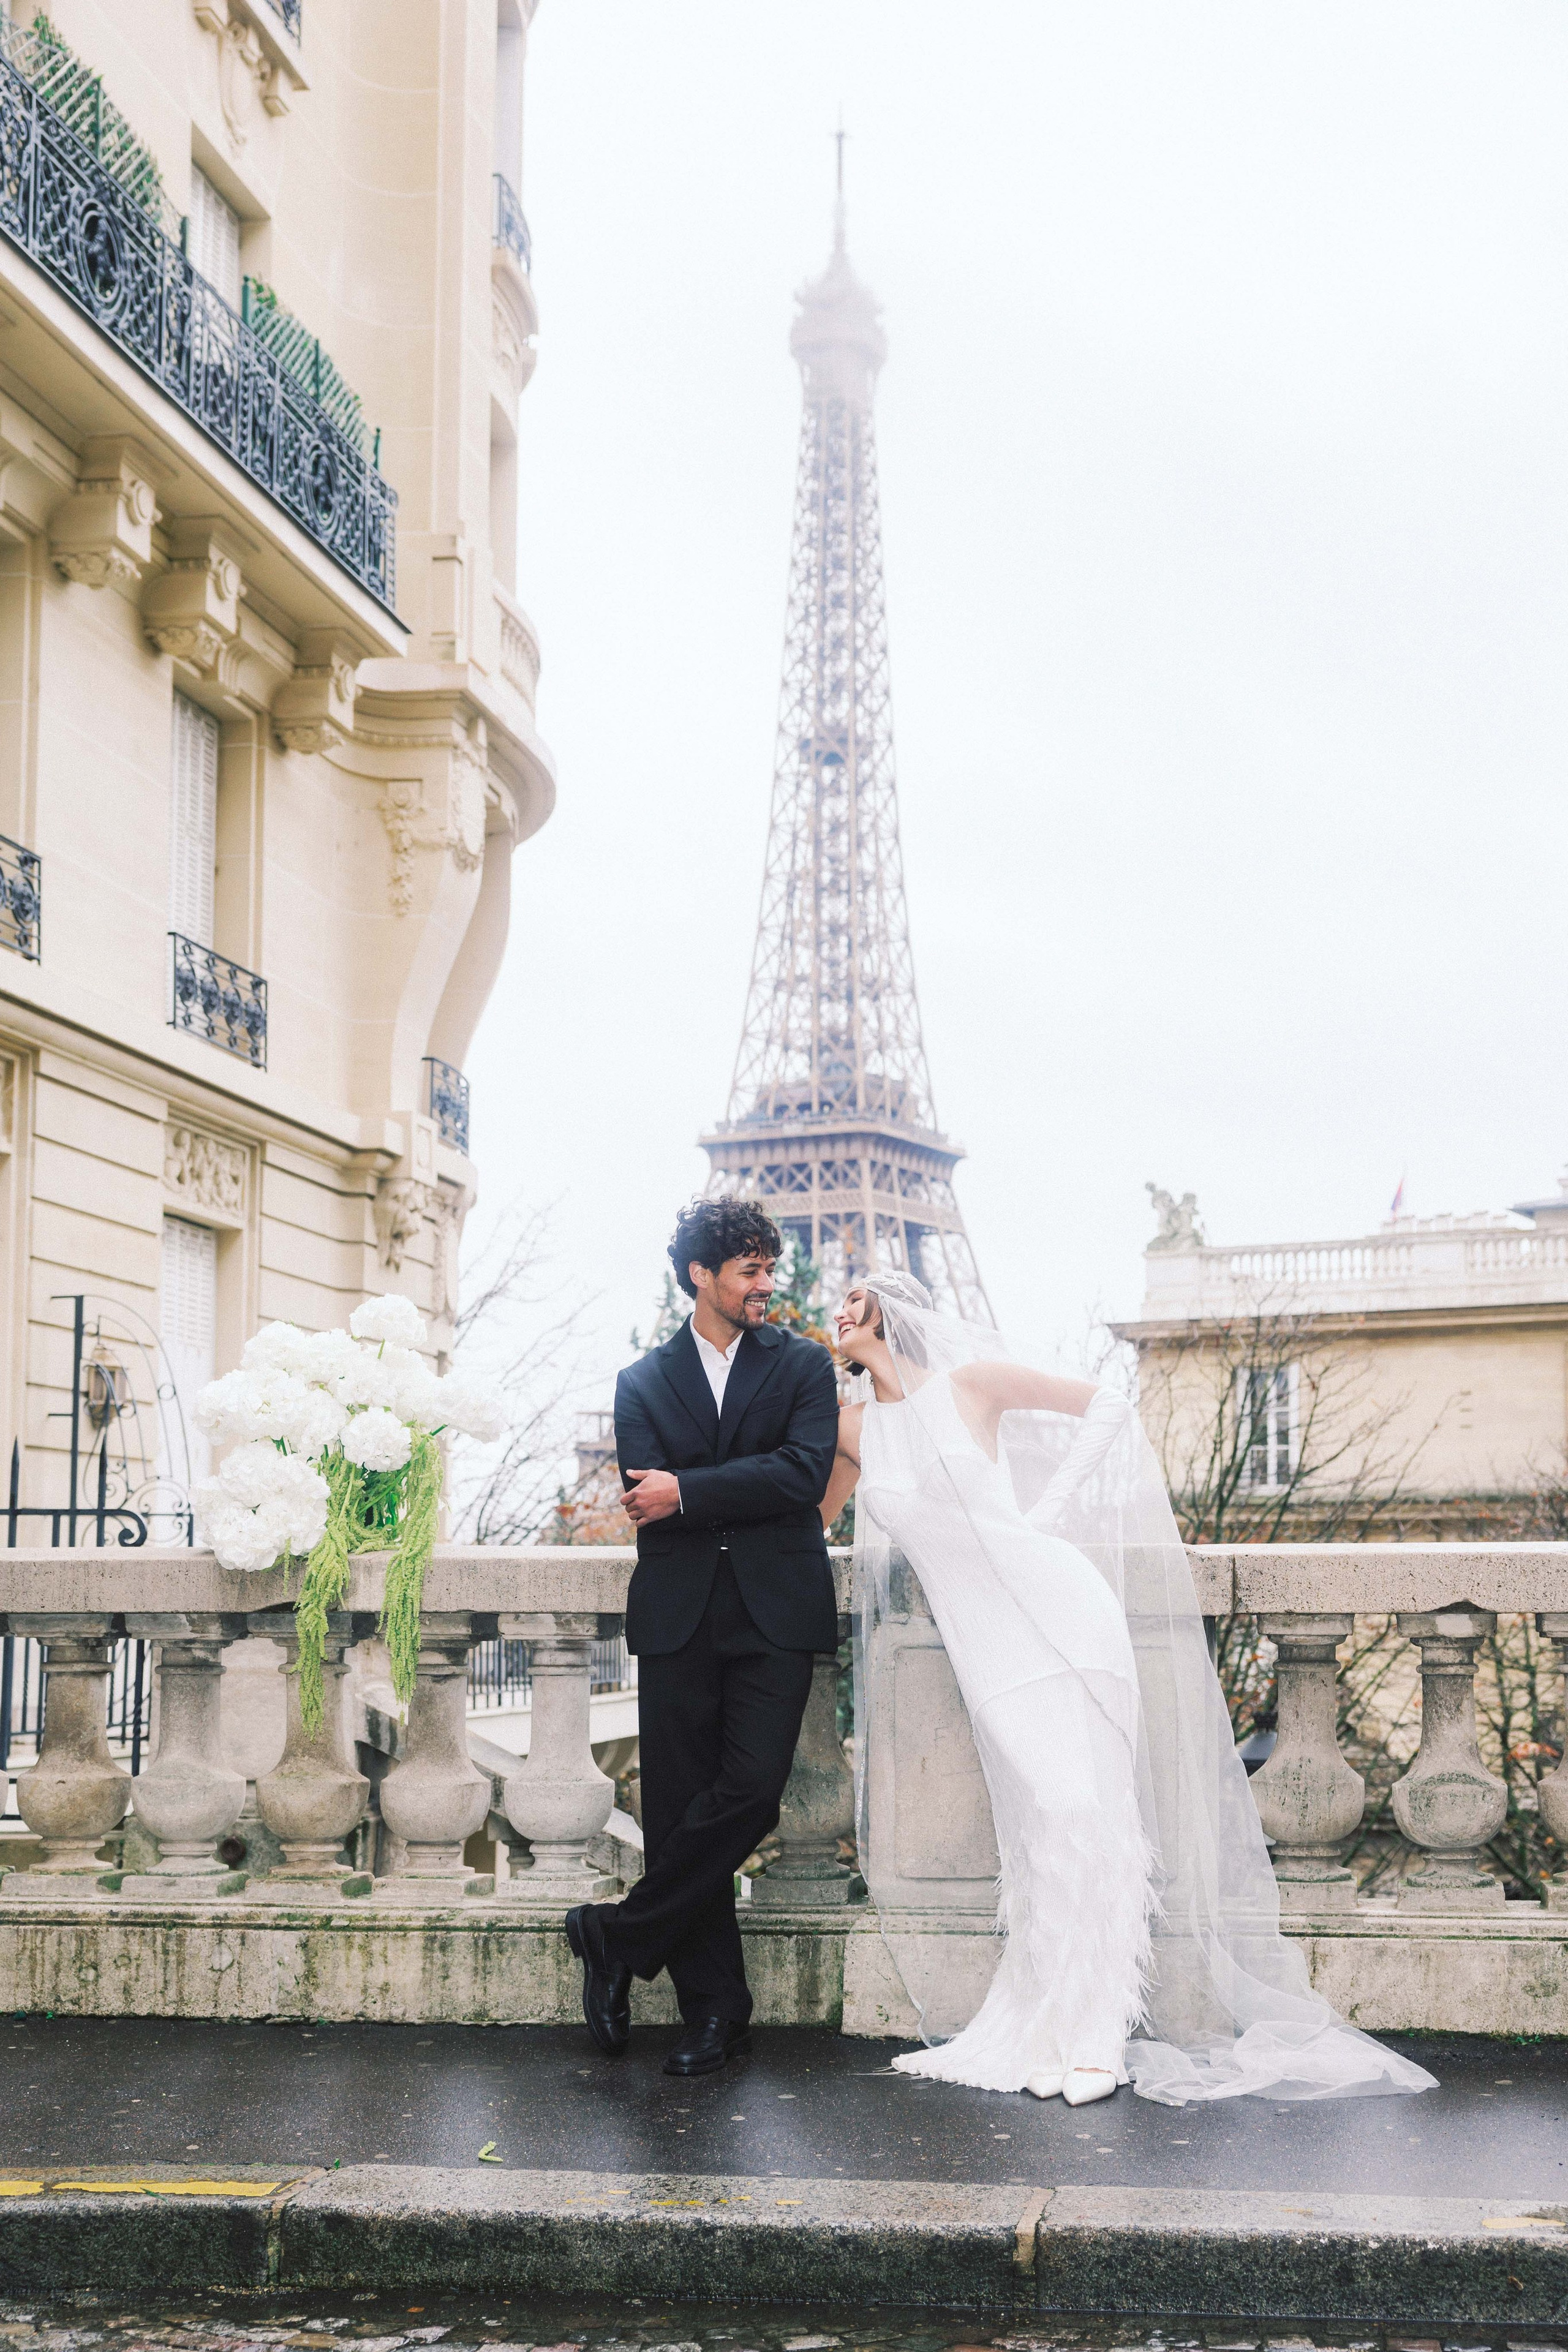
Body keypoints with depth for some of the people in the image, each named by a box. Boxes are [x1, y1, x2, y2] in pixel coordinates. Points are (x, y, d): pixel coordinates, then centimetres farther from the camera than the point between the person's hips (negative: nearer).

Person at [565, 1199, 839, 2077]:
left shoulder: (804, 1364, 10)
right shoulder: (644, 1381, 13)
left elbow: (805, 1475, -7)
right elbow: (646, 1496, -1)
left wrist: (688, 1493, -9)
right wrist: (749, 1491, -8)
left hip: (775, 1615, -1)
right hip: (680, 1617, 1)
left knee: (749, 1788, -15)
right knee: (676, 1807, -2)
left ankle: (620, 1938, 1)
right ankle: (715, 2007, 8)